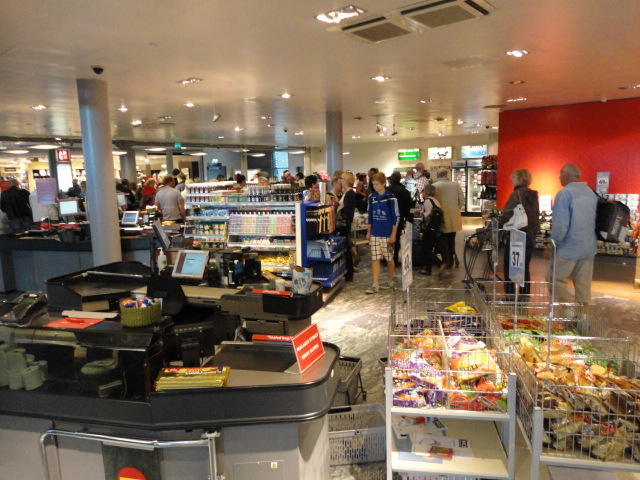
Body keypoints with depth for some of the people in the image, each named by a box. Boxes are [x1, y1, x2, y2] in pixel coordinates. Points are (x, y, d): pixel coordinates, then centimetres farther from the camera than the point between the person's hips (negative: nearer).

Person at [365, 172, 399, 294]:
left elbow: (396, 217, -7)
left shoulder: (391, 198, -9)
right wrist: (368, 232, 12)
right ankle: (375, 285, 0)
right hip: (374, 234, 4)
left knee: (389, 258, 10)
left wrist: (393, 235, -10)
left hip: (387, 234, -4)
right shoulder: (371, 197, 5)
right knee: (375, 259, -1)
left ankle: (390, 282, 27)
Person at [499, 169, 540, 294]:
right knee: (525, 268, 14)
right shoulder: (533, 195, 8)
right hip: (530, 237, 7)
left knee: (509, 268, 4)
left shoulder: (517, 194, -13)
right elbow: (536, 216, 14)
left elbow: (507, 215, -18)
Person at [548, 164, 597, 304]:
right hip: (589, 247, 8)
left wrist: (554, 243, -7)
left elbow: (560, 224, -19)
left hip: (569, 248, -7)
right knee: (583, 283, 12)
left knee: (555, 278, 3)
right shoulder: (591, 192, 9)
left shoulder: (564, 193, -15)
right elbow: (595, 220, 16)